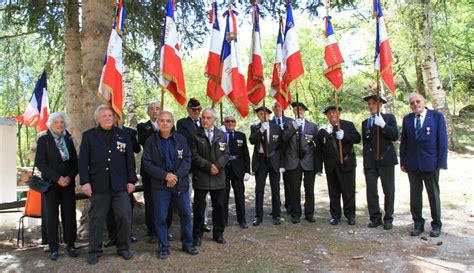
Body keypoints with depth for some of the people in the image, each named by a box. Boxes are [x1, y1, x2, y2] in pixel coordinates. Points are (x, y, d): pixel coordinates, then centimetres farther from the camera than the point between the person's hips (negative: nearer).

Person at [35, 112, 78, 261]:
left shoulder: (68, 139, 10)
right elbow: (40, 162, -7)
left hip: (68, 183, 3)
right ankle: (53, 248, 10)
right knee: (52, 215, 1)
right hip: (51, 183, -2)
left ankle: (70, 245, 12)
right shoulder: (43, 140, 0)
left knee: (69, 214, 1)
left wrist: (70, 177, -8)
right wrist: (57, 178, -14)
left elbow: (75, 161, 9)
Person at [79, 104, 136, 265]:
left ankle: (123, 248, 19)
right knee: (96, 219, 7)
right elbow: (83, 160, 1)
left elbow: (130, 160, 8)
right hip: (98, 184, -1)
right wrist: (85, 182, -7)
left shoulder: (122, 135, 9)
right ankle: (95, 251, 20)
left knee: (124, 217, 3)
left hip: (120, 184, 1)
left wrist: (131, 180, 3)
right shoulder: (89, 135, 5)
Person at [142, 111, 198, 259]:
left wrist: (176, 176, -15)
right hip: (160, 184, -1)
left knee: (186, 214, 7)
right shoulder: (151, 141, -1)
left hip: (181, 183, 1)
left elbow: (187, 160, -1)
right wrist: (165, 175, -16)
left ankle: (187, 244, 23)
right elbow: (147, 163, -6)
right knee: (160, 217, 3)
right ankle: (164, 247, 18)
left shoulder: (181, 139, 2)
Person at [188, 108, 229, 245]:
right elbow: (194, 156, -6)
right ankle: (197, 234, 18)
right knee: (199, 207, 4)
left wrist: (217, 166, -12)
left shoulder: (221, 135, 8)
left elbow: (226, 154, 4)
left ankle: (218, 233, 23)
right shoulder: (195, 136, -1)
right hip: (200, 177, -3)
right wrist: (209, 166, -14)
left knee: (219, 207, 9)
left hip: (218, 176, 3)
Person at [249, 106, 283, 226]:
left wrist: (281, 163, -1)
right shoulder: (254, 128, 5)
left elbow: (281, 145, 3)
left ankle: (276, 215, 17)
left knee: (275, 189, 6)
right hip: (260, 161, 0)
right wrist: (260, 130, -26)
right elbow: (252, 141, -12)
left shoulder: (276, 127, 3)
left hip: (274, 160, 0)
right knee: (259, 190, 4)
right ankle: (258, 216, 13)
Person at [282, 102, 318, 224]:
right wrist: (293, 127, -25)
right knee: (294, 189, 3)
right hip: (293, 162, 0)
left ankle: (309, 214, 17)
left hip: (308, 162, 1)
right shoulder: (289, 125, 7)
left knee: (309, 189, 4)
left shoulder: (312, 126, 9)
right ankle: (295, 214, 15)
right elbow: (284, 139, -11)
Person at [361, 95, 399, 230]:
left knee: (389, 191, 3)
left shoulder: (389, 118, 4)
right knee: (371, 191, 2)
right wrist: (365, 163, 12)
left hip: (386, 159, -3)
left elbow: (395, 136, -7)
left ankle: (388, 219, 14)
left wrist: (383, 125, -20)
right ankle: (375, 218, 14)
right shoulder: (365, 122, 14)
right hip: (370, 162, 3)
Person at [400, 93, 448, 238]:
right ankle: (418, 224, 19)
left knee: (433, 194, 8)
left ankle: (436, 224, 22)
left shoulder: (437, 116, -3)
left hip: (430, 163, -3)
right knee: (415, 195, 8)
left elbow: (442, 140, -5)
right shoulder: (407, 119, 6)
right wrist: (403, 161, 4)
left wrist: (442, 162, -10)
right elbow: (403, 141, 8)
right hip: (412, 164, 3)